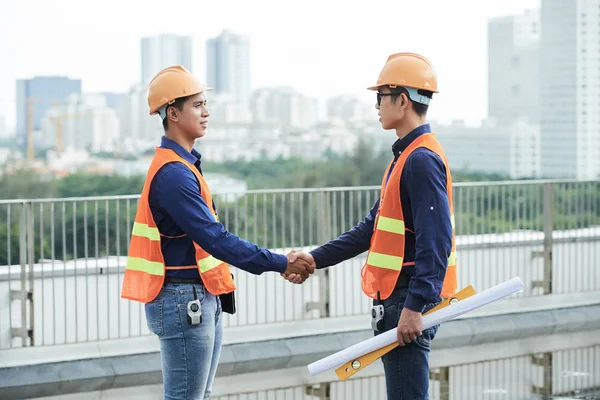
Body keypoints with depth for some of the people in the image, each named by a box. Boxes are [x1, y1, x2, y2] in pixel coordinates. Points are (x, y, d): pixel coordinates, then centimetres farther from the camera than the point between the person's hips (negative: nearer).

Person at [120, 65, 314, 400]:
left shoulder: (184, 165, 13)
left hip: (203, 300, 10)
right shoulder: (172, 173, -19)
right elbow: (215, 238, -23)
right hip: (185, 301, -10)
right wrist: (279, 264, -20)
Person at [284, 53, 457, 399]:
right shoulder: (406, 156, 16)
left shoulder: (422, 160, -17)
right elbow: (375, 228, 20)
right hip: (397, 297, 11)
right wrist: (317, 259, 16)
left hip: (410, 302, -11)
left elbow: (435, 243, -23)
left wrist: (415, 306, -26)